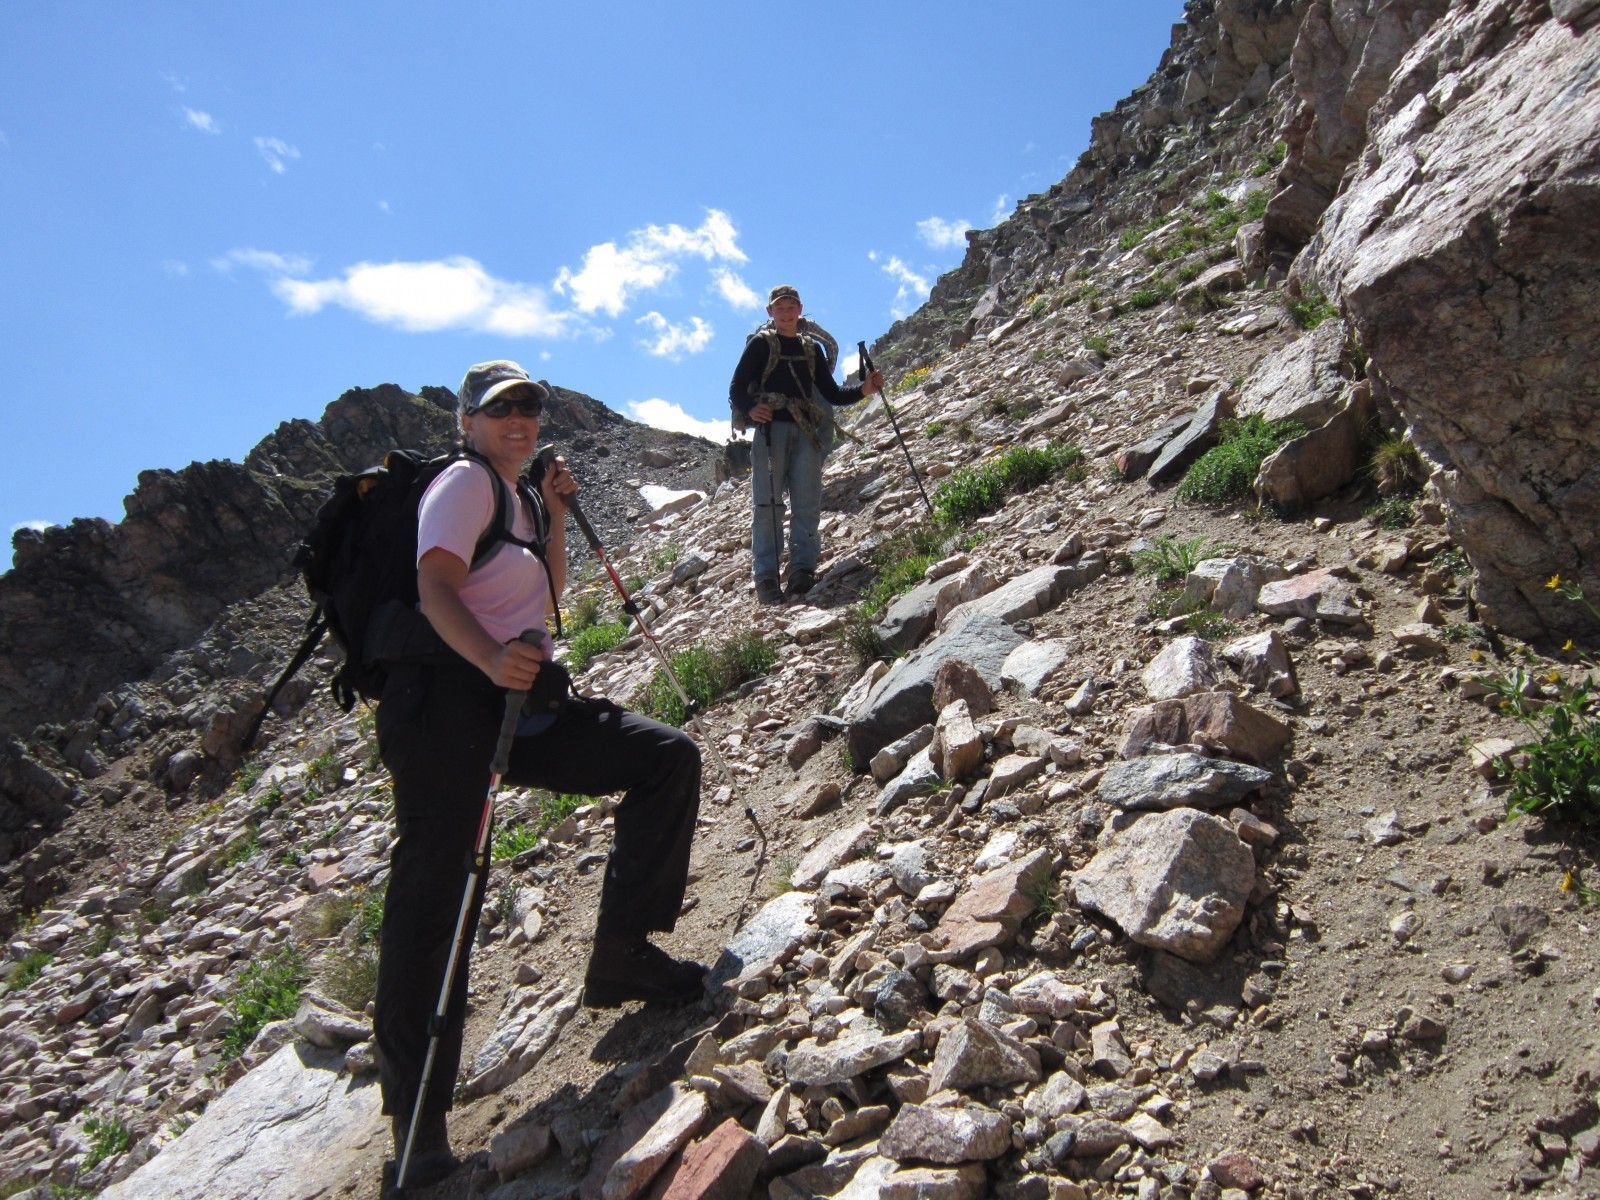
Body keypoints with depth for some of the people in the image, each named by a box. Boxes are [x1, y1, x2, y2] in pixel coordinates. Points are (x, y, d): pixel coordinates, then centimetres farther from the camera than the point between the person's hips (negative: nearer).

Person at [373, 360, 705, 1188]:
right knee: (434, 898, -6)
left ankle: (621, 955, 2)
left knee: (668, 758, -2)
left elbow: (549, 595, 26)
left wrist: (554, 515, 14)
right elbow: (434, 588, -18)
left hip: (521, 703, 8)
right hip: (449, 699, -8)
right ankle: (416, 1116, 5)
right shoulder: (464, 481, -3)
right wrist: (491, 658, -36)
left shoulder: (510, 497, 22)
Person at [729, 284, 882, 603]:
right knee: (767, 505, -10)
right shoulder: (760, 345, 14)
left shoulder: (811, 349, 25)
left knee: (807, 505, -8)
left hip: (805, 433, 4)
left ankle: (802, 571, -11)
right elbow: (736, 389, 6)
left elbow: (833, 394, 23)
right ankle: (766, 578, -13)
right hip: (771, 427, -4)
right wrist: (750, 409, -16)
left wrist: (864, 389, 5)